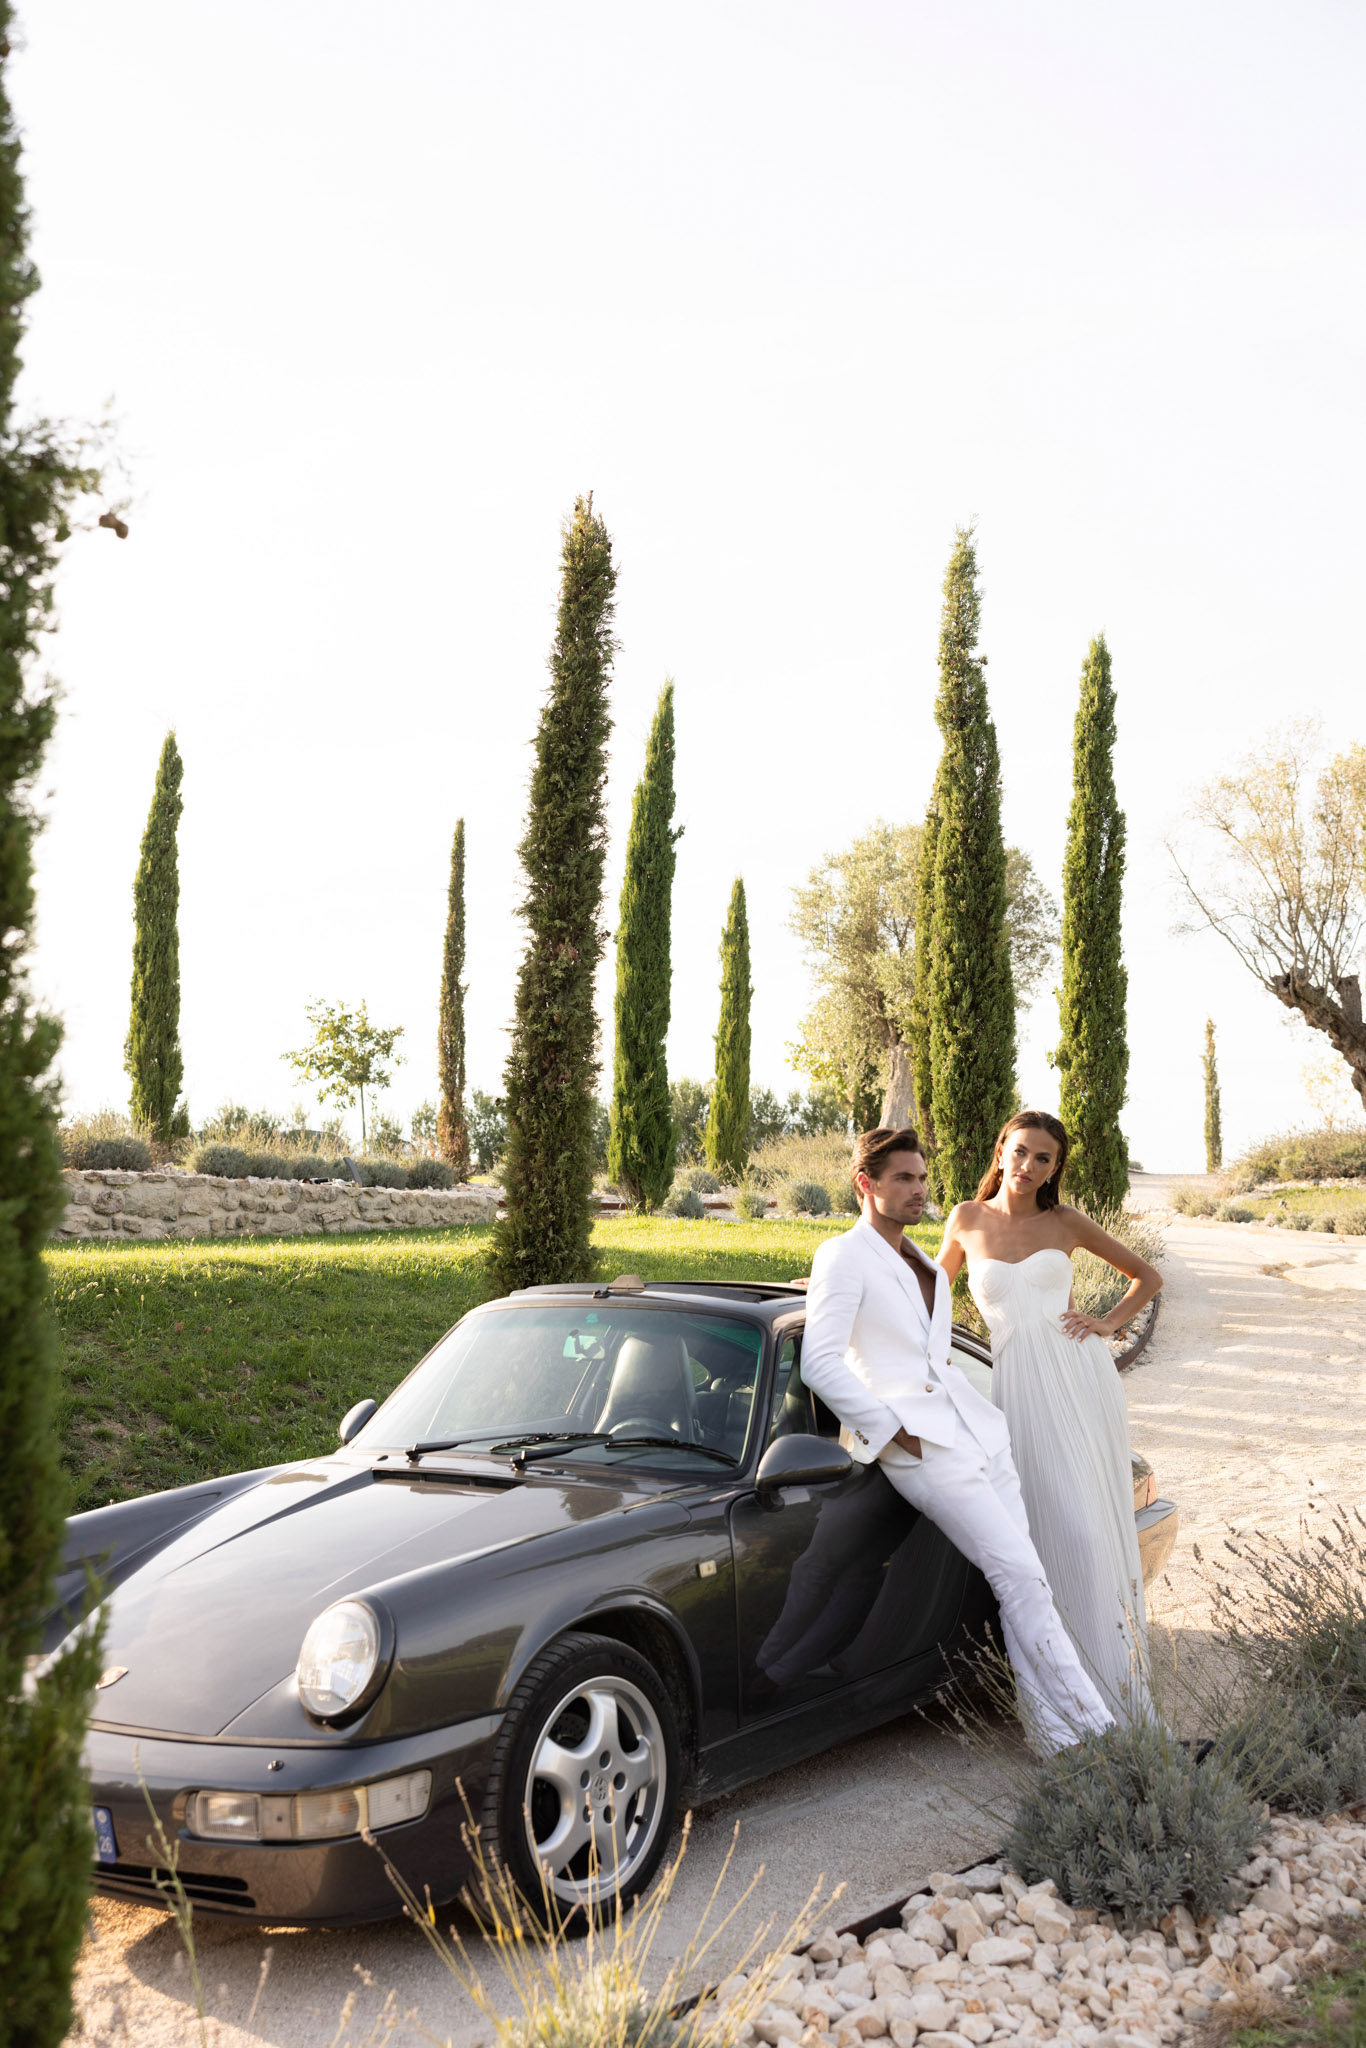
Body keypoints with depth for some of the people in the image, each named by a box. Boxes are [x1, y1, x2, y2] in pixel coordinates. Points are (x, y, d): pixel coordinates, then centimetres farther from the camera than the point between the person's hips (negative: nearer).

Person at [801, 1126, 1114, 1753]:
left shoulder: (923, 1263, 20)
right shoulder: (844, 1258, -6)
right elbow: (819, 1365, -14)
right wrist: (894, 1433, -13)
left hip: (977, 1430, 8)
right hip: (922, 1444, -8)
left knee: (1020, 1580, 1)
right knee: (1019, 1574, -13)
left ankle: (1056, 1736, 5)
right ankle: (1093, 1724, -8)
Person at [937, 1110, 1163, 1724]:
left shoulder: (1065, 1222, 6)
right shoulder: (968, 1219, 7)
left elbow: (1147, 1275, 17)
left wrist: (1108, 1323, 3)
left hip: (1081, 1379, 0)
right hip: (1020, 1387, 0)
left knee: (1093, 1531, -2)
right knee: (1052, 1531, -4)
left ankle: (1120, 1688, 9)